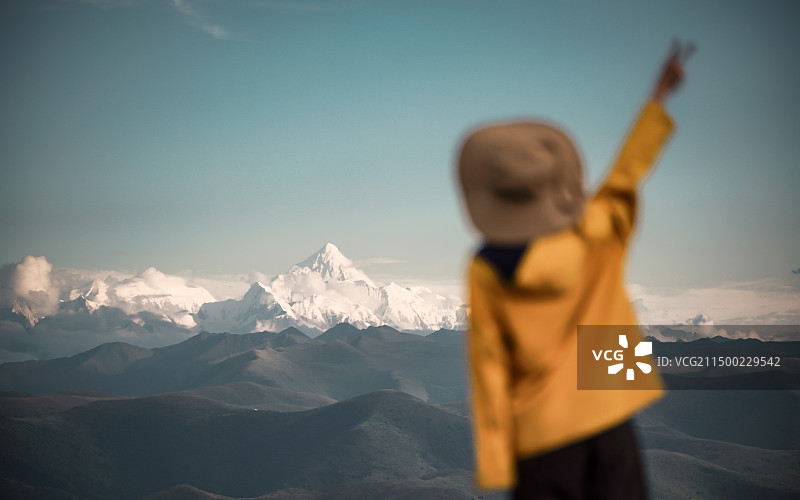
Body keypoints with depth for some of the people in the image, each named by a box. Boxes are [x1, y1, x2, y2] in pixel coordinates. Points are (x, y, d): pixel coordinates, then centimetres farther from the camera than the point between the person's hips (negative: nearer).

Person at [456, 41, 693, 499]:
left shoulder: (485, 274, -10)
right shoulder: (596, 237, -7)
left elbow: (489, 367, -9)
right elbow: (627, 173, 9)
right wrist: (660, 96, 20)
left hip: (541, 436, -1)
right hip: (608, 417, 2)